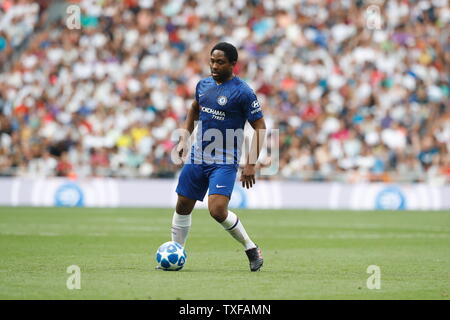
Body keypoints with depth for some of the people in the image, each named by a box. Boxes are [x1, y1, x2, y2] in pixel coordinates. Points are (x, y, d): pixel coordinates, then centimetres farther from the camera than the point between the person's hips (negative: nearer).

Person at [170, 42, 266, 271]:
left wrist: (251, 163, -16)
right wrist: (184, 139, 17)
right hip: (197, 157, 7)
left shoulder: (242, 93, -12)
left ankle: (251, 249, 0)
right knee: (183, 207, 9)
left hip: (225, 162, -6)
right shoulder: (203, 85, 7)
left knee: (217, 210, -20)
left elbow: (260, 127, -10)